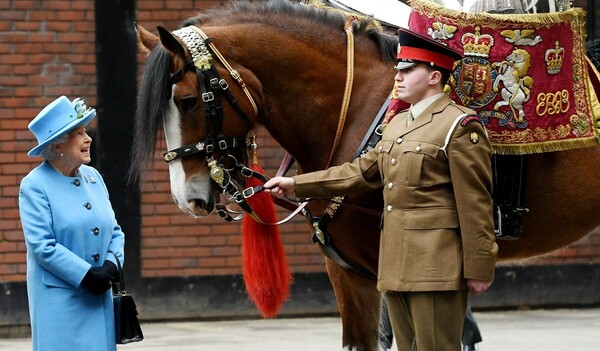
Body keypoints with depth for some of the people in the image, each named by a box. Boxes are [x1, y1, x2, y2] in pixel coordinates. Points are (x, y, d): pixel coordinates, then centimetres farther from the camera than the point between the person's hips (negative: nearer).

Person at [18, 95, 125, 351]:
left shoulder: (92, 177, 11)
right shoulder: (35, 186, -7)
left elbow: (115, 231, 14)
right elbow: (42, 245, -15)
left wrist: (111, 264, -5)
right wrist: (86, 274, -18)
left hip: (99, 296, 6)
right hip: (59, 298, -6)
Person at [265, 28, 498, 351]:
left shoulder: (460, 126, -10)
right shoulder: (397, 124, 17)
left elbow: (475, 203, -13)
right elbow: (362, 172, 20)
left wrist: (479, 268, -15)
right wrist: (296, 185, 14)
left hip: (435, 264, -9)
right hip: (396, 264, 9)